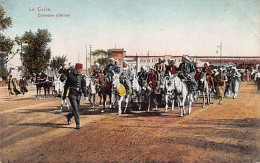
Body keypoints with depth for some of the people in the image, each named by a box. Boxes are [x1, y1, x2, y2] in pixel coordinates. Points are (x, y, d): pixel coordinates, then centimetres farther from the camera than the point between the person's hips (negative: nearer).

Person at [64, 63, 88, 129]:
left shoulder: (81, 77, 5)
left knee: (76, 109, 15)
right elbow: (66, 86, 0)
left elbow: (83, 87, 7)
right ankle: (78, 124, -6)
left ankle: (69, 116, 43)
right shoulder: (70, 76, -7)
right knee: (76, 110, -12)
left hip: (78, 96, 5)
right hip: (72, 95, -5)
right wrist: (64, 95, 2)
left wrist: (85, 96, 0)